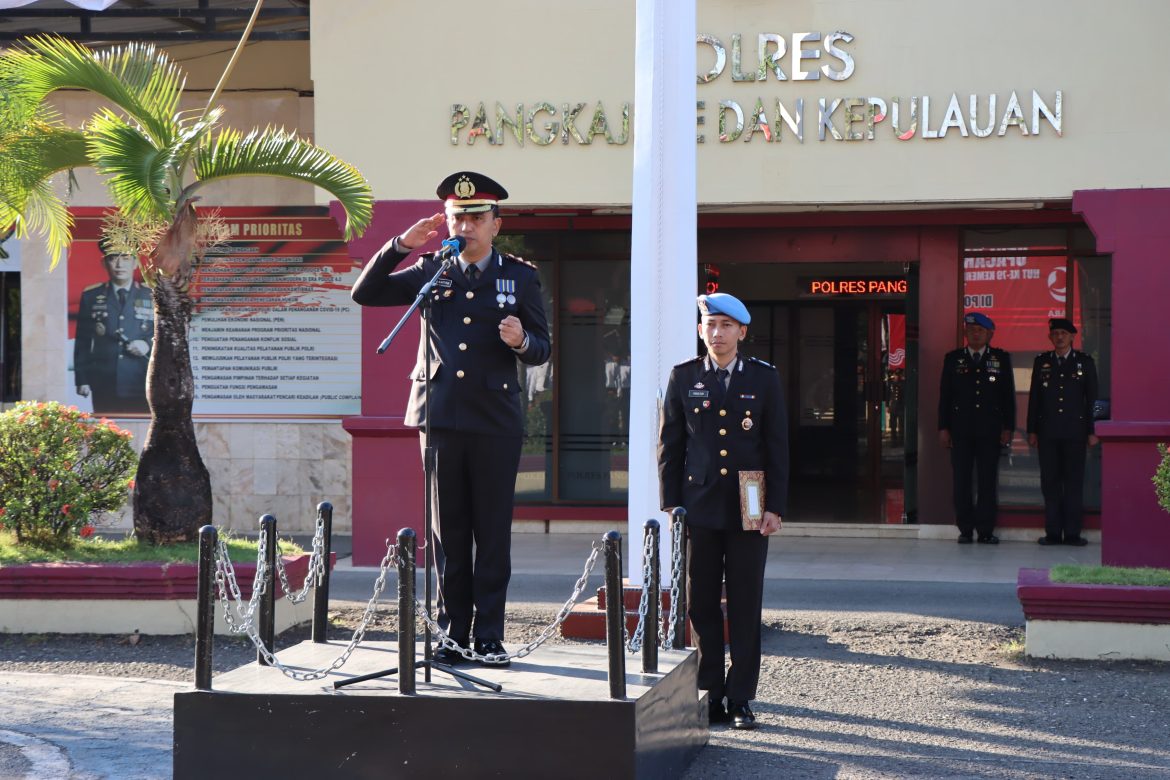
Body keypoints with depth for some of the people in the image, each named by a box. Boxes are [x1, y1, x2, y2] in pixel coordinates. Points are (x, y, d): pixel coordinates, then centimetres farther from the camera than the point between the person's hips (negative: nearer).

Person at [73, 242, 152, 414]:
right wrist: (82, 380, 2)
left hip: (141, 388, 0)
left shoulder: (152, 297, 10)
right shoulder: (91, 296, 10)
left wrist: (148, 344, -10)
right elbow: (82, 342, 9)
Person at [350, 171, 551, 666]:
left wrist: (521, 341, -17)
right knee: (448, 532, 4)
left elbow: (542, 348, 7)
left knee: (493, 531, 0)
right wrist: (401, 246, -6)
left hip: (495, 421, -1)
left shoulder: (520, 277, 7)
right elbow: (364, 294, 5)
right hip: (441, 416, 1)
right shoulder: (430, 272, 10)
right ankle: (452, 634, 10)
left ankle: (489, 636, 6)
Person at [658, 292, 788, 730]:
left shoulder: (764, 379, 5)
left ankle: (741, 698, 8)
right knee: (701, 604, 2)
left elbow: (778, 445, 4)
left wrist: (775, 507, -3)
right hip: (699, 508, 1)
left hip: (749, 508, -1)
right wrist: (671, 503, 0)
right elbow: (669, 443, 8)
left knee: (745, 607, 1)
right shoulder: (684, 378, 7)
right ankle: (711, 695, 10)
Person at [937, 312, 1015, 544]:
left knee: (988, 481, -1)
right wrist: (943, 427, 1)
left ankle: (986, 530, 4)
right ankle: (965, 529, 6)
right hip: (961, 430, 1)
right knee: (961, 481, 0)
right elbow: (944, 395, 8)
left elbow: (1008, 395, 7)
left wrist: (1008, 427, 0)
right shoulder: (953, 359, 10)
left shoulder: (1001, 359, 9)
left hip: (990, 429, -1)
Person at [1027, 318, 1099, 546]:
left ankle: (1072, 533, 3)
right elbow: (1034, 397, 11)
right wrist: (1032, 430, 5)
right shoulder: (1041, 362, 11)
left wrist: (1092, 431, -1)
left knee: (1074, 482, -1)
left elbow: (1092, 398, 5)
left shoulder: (1085, 362, 6)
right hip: (1048, 432, 1)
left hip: (1074, 432, -1)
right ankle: (1053, 533, 5)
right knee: (1050, 483, 1)